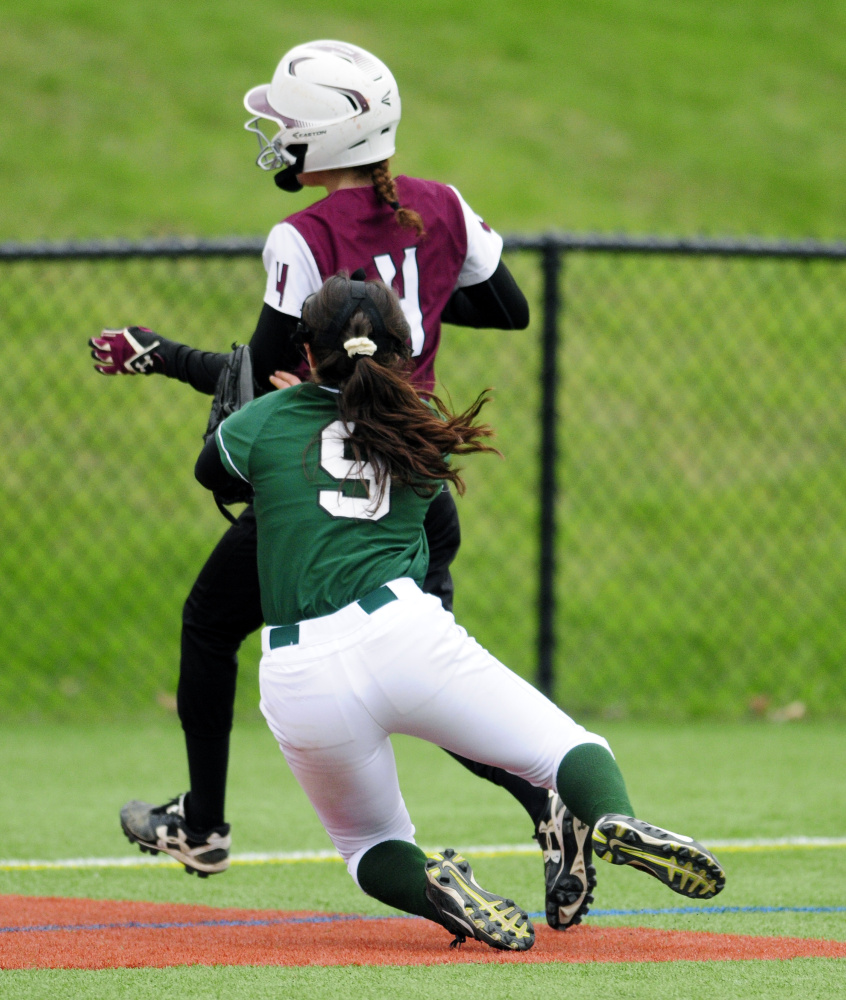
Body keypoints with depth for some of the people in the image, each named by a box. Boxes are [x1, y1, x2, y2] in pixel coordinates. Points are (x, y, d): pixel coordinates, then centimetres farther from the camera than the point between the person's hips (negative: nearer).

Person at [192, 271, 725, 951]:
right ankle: (615, 821, -31)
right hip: (401, 633, 0)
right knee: (564, 746, 5)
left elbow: (209, 469, 33)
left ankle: (431, 886, -15)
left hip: (297, 679, 0)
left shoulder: (270, 418, 12)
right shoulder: (424, 432, 18)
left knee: (370, 844, 21)